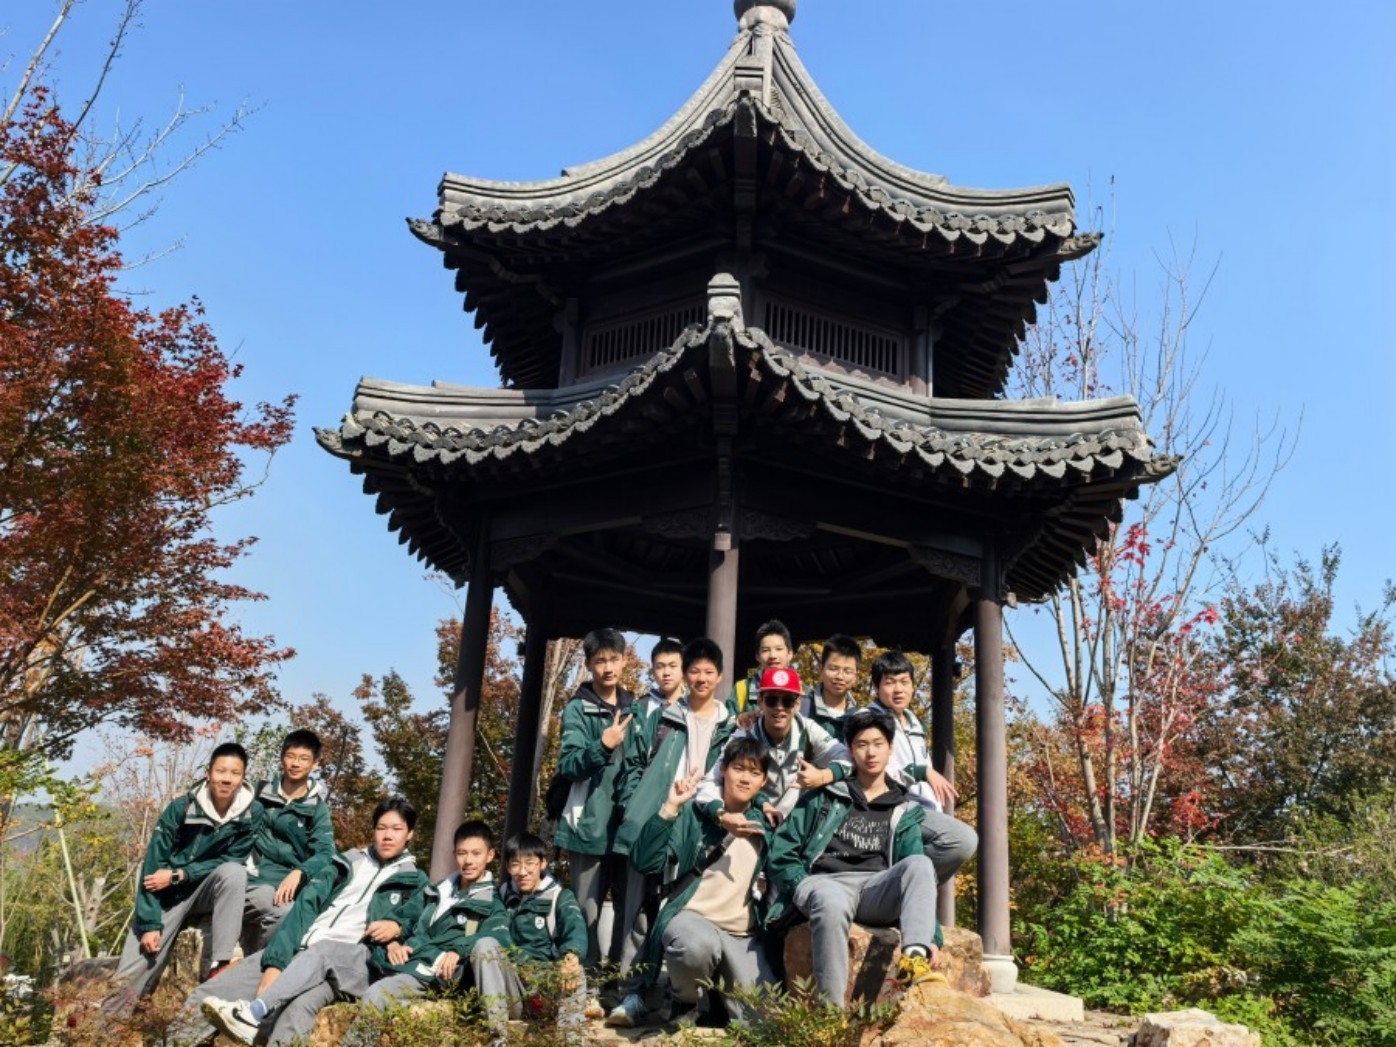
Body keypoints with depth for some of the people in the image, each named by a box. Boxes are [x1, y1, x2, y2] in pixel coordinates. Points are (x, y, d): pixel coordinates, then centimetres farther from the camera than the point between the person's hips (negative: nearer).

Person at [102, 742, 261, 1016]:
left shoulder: (252, 813, -15)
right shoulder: (180, 808, -17)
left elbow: (229, 861, -12)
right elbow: (152, 867, -16)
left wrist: (178, 876, -22)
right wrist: (150, 923, -21)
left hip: (210, 890, 1)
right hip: (168, 895, 0)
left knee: (234, 871, -34)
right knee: (129, 980, -15)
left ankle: (221, 966, -30)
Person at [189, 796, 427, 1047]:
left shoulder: (414, 882, 16)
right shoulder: (347, 862, 19)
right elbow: (306, 904, 4)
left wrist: (397, 927, -19)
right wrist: (276, 961, -12)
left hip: (353, 958, -4)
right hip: (302, 950, 4)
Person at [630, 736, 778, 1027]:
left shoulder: (765, 822, 9)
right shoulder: (693, 812, -3)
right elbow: (647, 861, -12)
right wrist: (670, 808, -22)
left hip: (743, 934, 4)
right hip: (691, 916, -3)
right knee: (700, 944, -39)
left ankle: (717, 994, 21)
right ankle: (684, 1002, -4)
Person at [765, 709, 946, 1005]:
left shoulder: (905, 811, 22)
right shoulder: (823, 797, 19)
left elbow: (916, 873, 12)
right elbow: (781, 854, 12)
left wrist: (933, 936, -1)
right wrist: (806, 889, -7)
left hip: (877, 889, 2)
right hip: (825, 882, -2)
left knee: (920, 863, -30)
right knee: (832, 904, -40)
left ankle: (914, 956, -49)